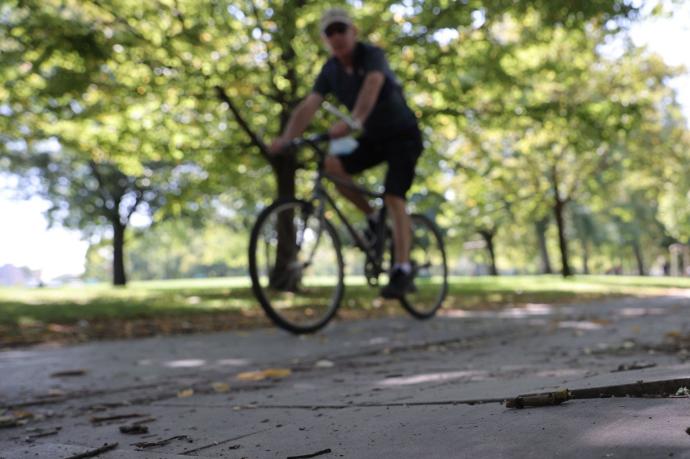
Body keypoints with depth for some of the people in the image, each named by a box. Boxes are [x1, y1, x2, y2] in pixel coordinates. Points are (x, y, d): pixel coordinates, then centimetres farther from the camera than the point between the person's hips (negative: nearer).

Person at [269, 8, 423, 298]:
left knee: (394, 198, -20)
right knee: (330, 167, -16)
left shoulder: (372, 55, -21)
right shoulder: (330, 70, -4)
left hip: (403, 135, -6)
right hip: (373, 138, 6)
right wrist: (286, 138, -30)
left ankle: (402, 272, -16)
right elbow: (308, 106, -14)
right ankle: (375, 220, 2)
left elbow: (372, 86, -42)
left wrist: (353, 123, -59)